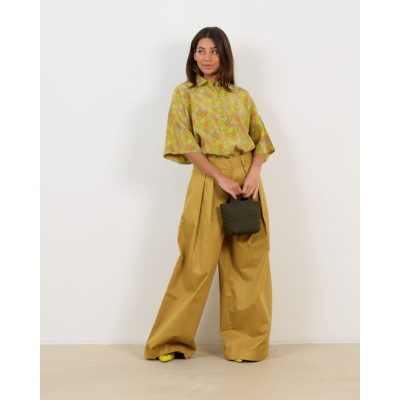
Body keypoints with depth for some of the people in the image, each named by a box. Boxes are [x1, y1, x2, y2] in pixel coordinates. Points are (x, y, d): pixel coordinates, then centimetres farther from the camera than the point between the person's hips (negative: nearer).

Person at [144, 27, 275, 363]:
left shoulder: (241, 96, 15)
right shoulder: (184, 93, 6)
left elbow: (261, 138, 12)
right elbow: (185, 143, -5)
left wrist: (254, 173, -8)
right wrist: (222, 178, -13)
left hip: (247, 180, 3)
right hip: (209, 180, -3)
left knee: (248, 262, 3)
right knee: (198, 263, -4)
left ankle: (247, 342, 15)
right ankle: (172, 341, 11)